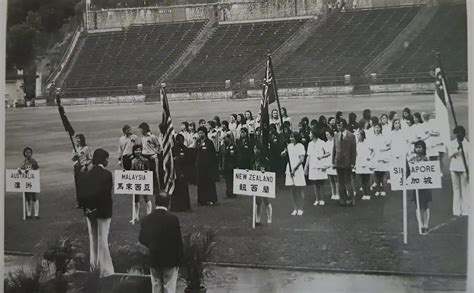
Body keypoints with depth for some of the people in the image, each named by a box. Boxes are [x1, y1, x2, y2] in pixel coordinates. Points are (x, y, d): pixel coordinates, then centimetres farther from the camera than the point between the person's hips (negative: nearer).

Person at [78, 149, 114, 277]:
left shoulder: (85, 175, 2)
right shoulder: (106, 174, -15)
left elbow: (81, 194, -1)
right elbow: (106, 194, -20)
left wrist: (85, 207, 3)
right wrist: (108, 208, -9)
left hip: (90, 211, 5)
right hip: (103, 211, -5)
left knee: (93, 238, 19)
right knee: (103, 239, 0)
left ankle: (94, 265, 32)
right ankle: (106, 270, 3)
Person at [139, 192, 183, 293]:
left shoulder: (146, 219, -5)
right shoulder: (173, 219, -16)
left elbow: (141, 239, 5)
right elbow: (178, 241, -12)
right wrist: (179, 260, 0)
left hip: (154, 259, 3)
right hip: (170, 259, -3)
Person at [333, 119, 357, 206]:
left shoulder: (351, 136, -5)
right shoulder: (336, 136, 7)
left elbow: (353, 150, -5)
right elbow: (334, 149, 10)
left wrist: (353, 163, -9)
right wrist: (333, 161, 6)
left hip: (347, 163, -4)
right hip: (338, 162, 4)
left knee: (348, 181, 0)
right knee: (341, 182, 9)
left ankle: (351, 199, 12)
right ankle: (343, 199, 16)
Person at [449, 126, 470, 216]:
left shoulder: (467, 144, 0)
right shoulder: (452, 143, 9)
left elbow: (470, 158, 0)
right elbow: (450, 155, -1)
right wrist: (457, 148, -17)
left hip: (464, 168, -3)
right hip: (454, 168, 3)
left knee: (465, 188, -4)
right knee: (456, 188, 4)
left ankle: (465, 209, -1)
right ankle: (457, 210, 8)